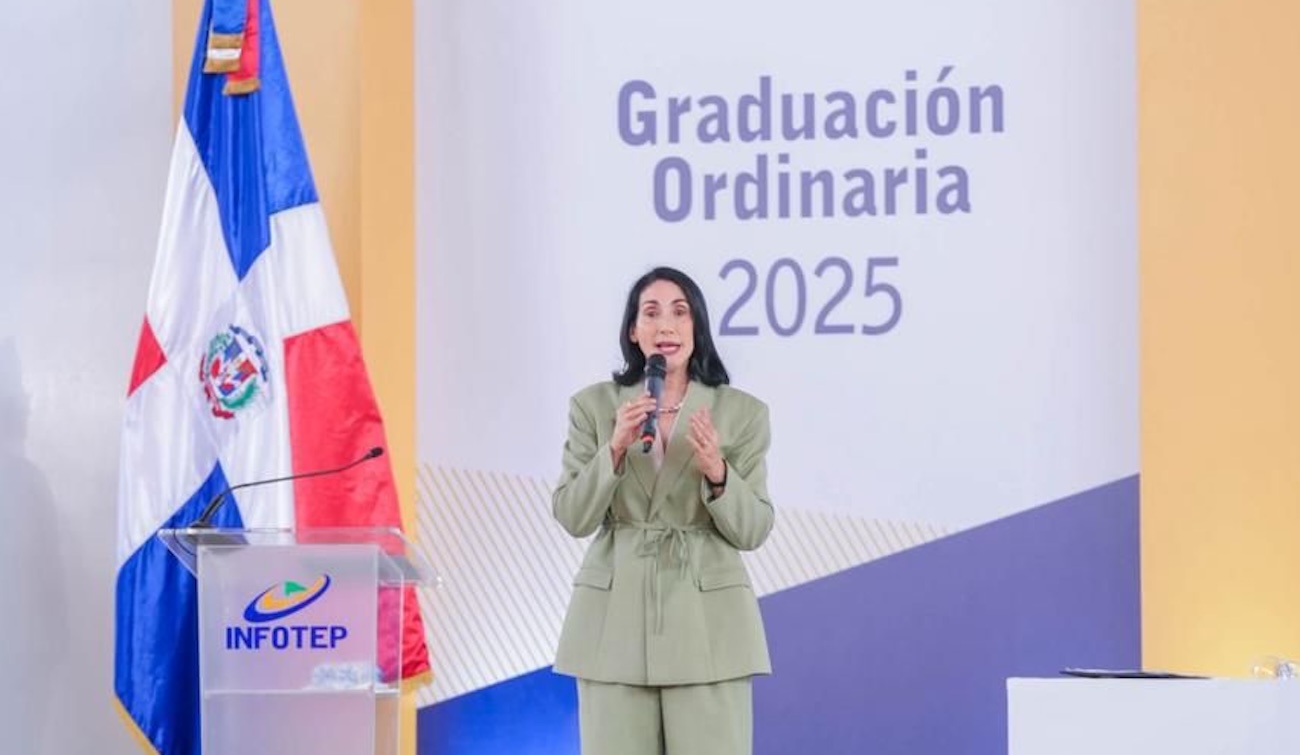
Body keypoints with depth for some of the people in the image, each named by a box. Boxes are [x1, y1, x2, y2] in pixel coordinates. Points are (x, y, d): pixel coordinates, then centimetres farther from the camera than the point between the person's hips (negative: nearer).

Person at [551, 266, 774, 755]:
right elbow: (572, 517, -1)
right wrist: (616, 448, -15)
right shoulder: (593, 405, 5)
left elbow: (753, 530, 0)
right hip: (615, 617, 1)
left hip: (707, 619, -1)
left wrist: (716, 472, -19)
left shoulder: (742, 412, 2)